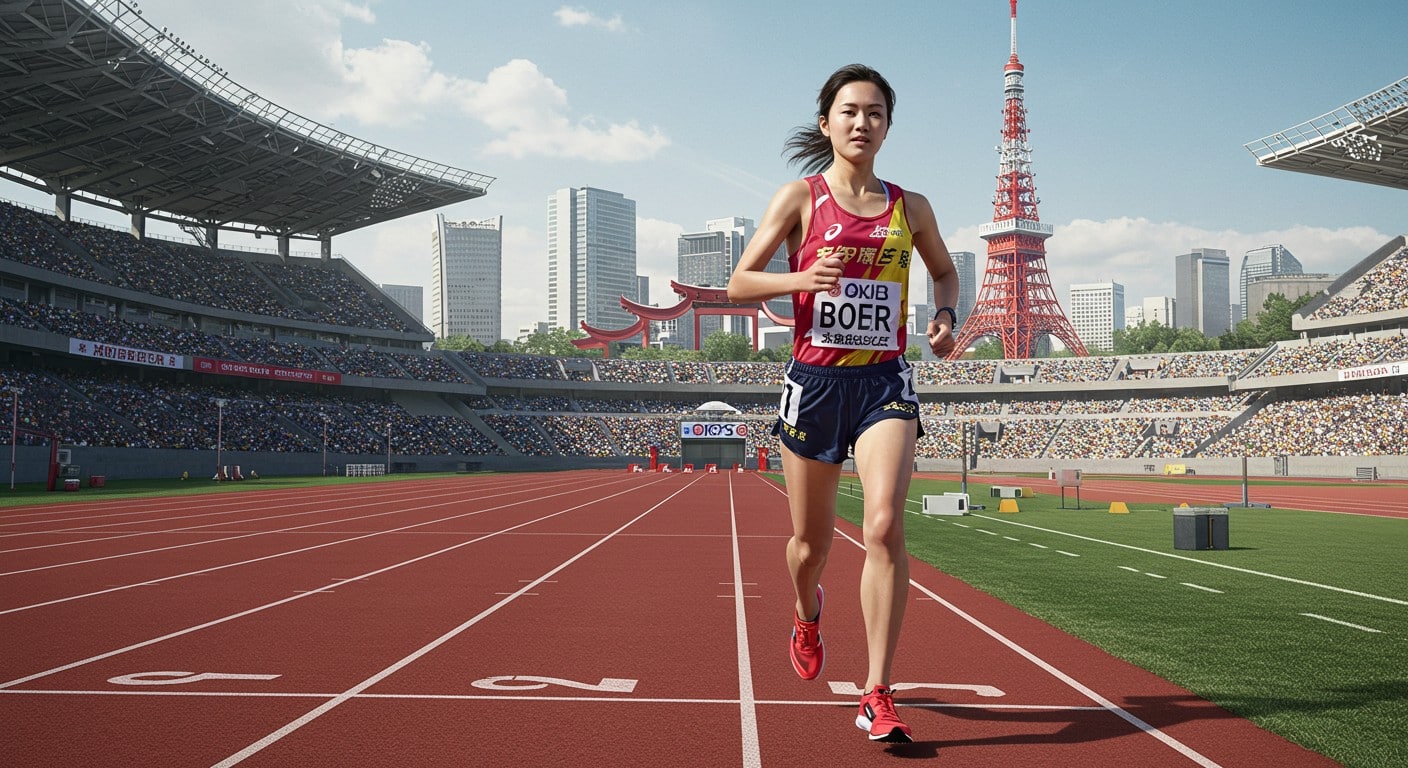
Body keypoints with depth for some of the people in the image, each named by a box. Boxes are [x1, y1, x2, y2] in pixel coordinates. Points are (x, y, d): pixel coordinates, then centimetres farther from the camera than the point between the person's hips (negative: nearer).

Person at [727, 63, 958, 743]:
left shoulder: (909, 207, 9)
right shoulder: (800, 197, 1)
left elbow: (945, 271, 26)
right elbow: (739, 284, -1)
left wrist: (945, 316, 5)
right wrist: (803, 278, -18)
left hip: (885, 382, 1)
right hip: (815, 380, -1)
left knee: (885, 525, -18)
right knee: (811, 540, 11)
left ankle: (877, 696, -10)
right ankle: (807, 615, 47)